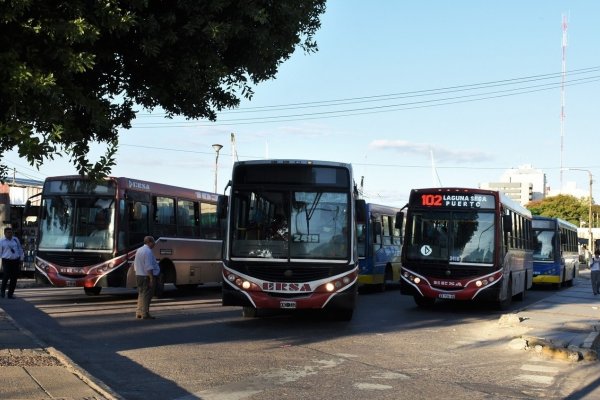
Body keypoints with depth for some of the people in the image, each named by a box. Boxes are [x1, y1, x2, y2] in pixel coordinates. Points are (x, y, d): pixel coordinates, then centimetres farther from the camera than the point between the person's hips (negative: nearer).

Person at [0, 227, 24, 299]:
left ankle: (10, 294, 10)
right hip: (6, 261, -3)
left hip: (16, 261, 3)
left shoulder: (15, 240, 10)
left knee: (14, 278, 0)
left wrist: (21, 259, 10)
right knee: (6, 276, -15)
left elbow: (20, 249, 15)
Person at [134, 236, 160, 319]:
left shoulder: (139, 250, 13)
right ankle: (145, 314, -5)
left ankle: (139, 313, 19)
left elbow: (135, 265, 18)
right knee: (147, 295, -5)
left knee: (141, 294, 16)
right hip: (147, 276, -9)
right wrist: (151, 278, -21)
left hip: (139, 275, 9)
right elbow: (148, 267, -22)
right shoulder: (148, 251, -17)